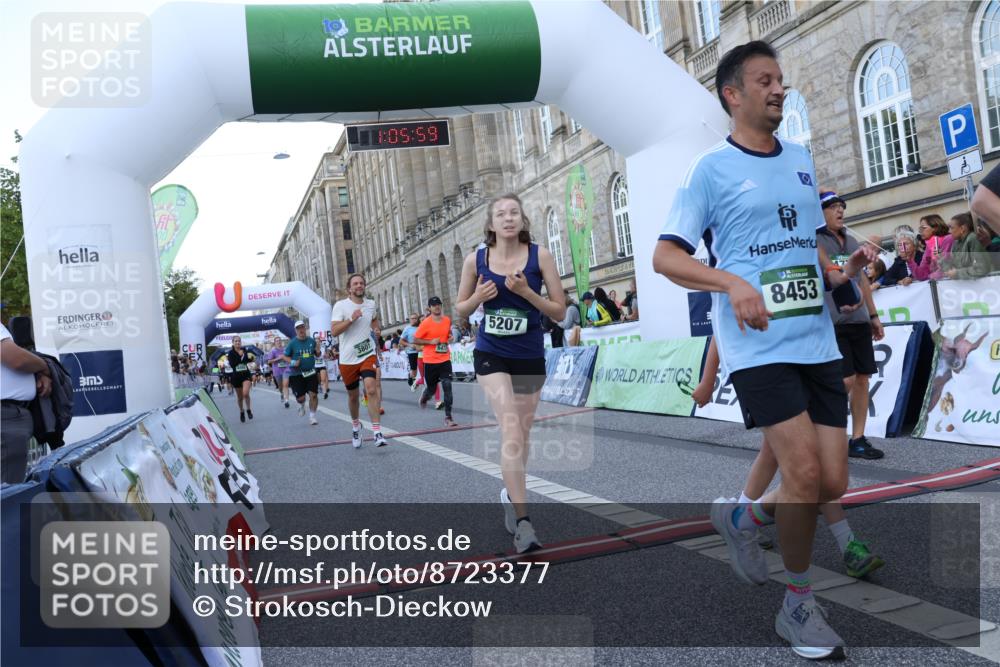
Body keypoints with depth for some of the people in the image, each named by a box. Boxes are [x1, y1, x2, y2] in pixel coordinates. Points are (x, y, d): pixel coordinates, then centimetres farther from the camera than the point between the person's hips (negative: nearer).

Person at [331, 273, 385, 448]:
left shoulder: (371, 304, 6)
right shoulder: (340, 305, -6)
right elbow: (333, 331, -15)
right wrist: (351, 319, -23)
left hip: (367, 355, 1)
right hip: (347, 358, -1)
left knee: (371, 389, -20)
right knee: (353, 395, 12)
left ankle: (377, 432, -19)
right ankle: (355, 425, 41)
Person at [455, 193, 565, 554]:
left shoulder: (540, 255, -6)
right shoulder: (476, 259, -3)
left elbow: (560, 311, -5)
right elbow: (460, 309, 8)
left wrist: (527, 292, -19)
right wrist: (478, 297, -13)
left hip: (530, 357, 1)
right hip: (491, 354, -1)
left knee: (521, 436, 14)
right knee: (511, 433, -17)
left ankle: (511, 494, 42)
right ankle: (523, 523, -16)